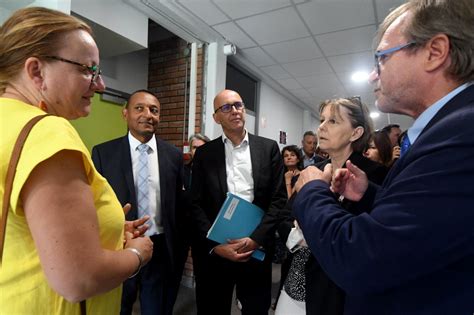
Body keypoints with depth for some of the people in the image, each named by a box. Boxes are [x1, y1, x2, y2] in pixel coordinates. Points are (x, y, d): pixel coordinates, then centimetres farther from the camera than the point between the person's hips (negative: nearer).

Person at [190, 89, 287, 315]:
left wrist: (256, 239, -12)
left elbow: (279, 199, -3)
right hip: (214, 251, 0)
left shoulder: (269, 148, 2)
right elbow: (196, 205, -1)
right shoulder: (204, 154, 2)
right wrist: (215, 245, -11)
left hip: (256, 249, 0)